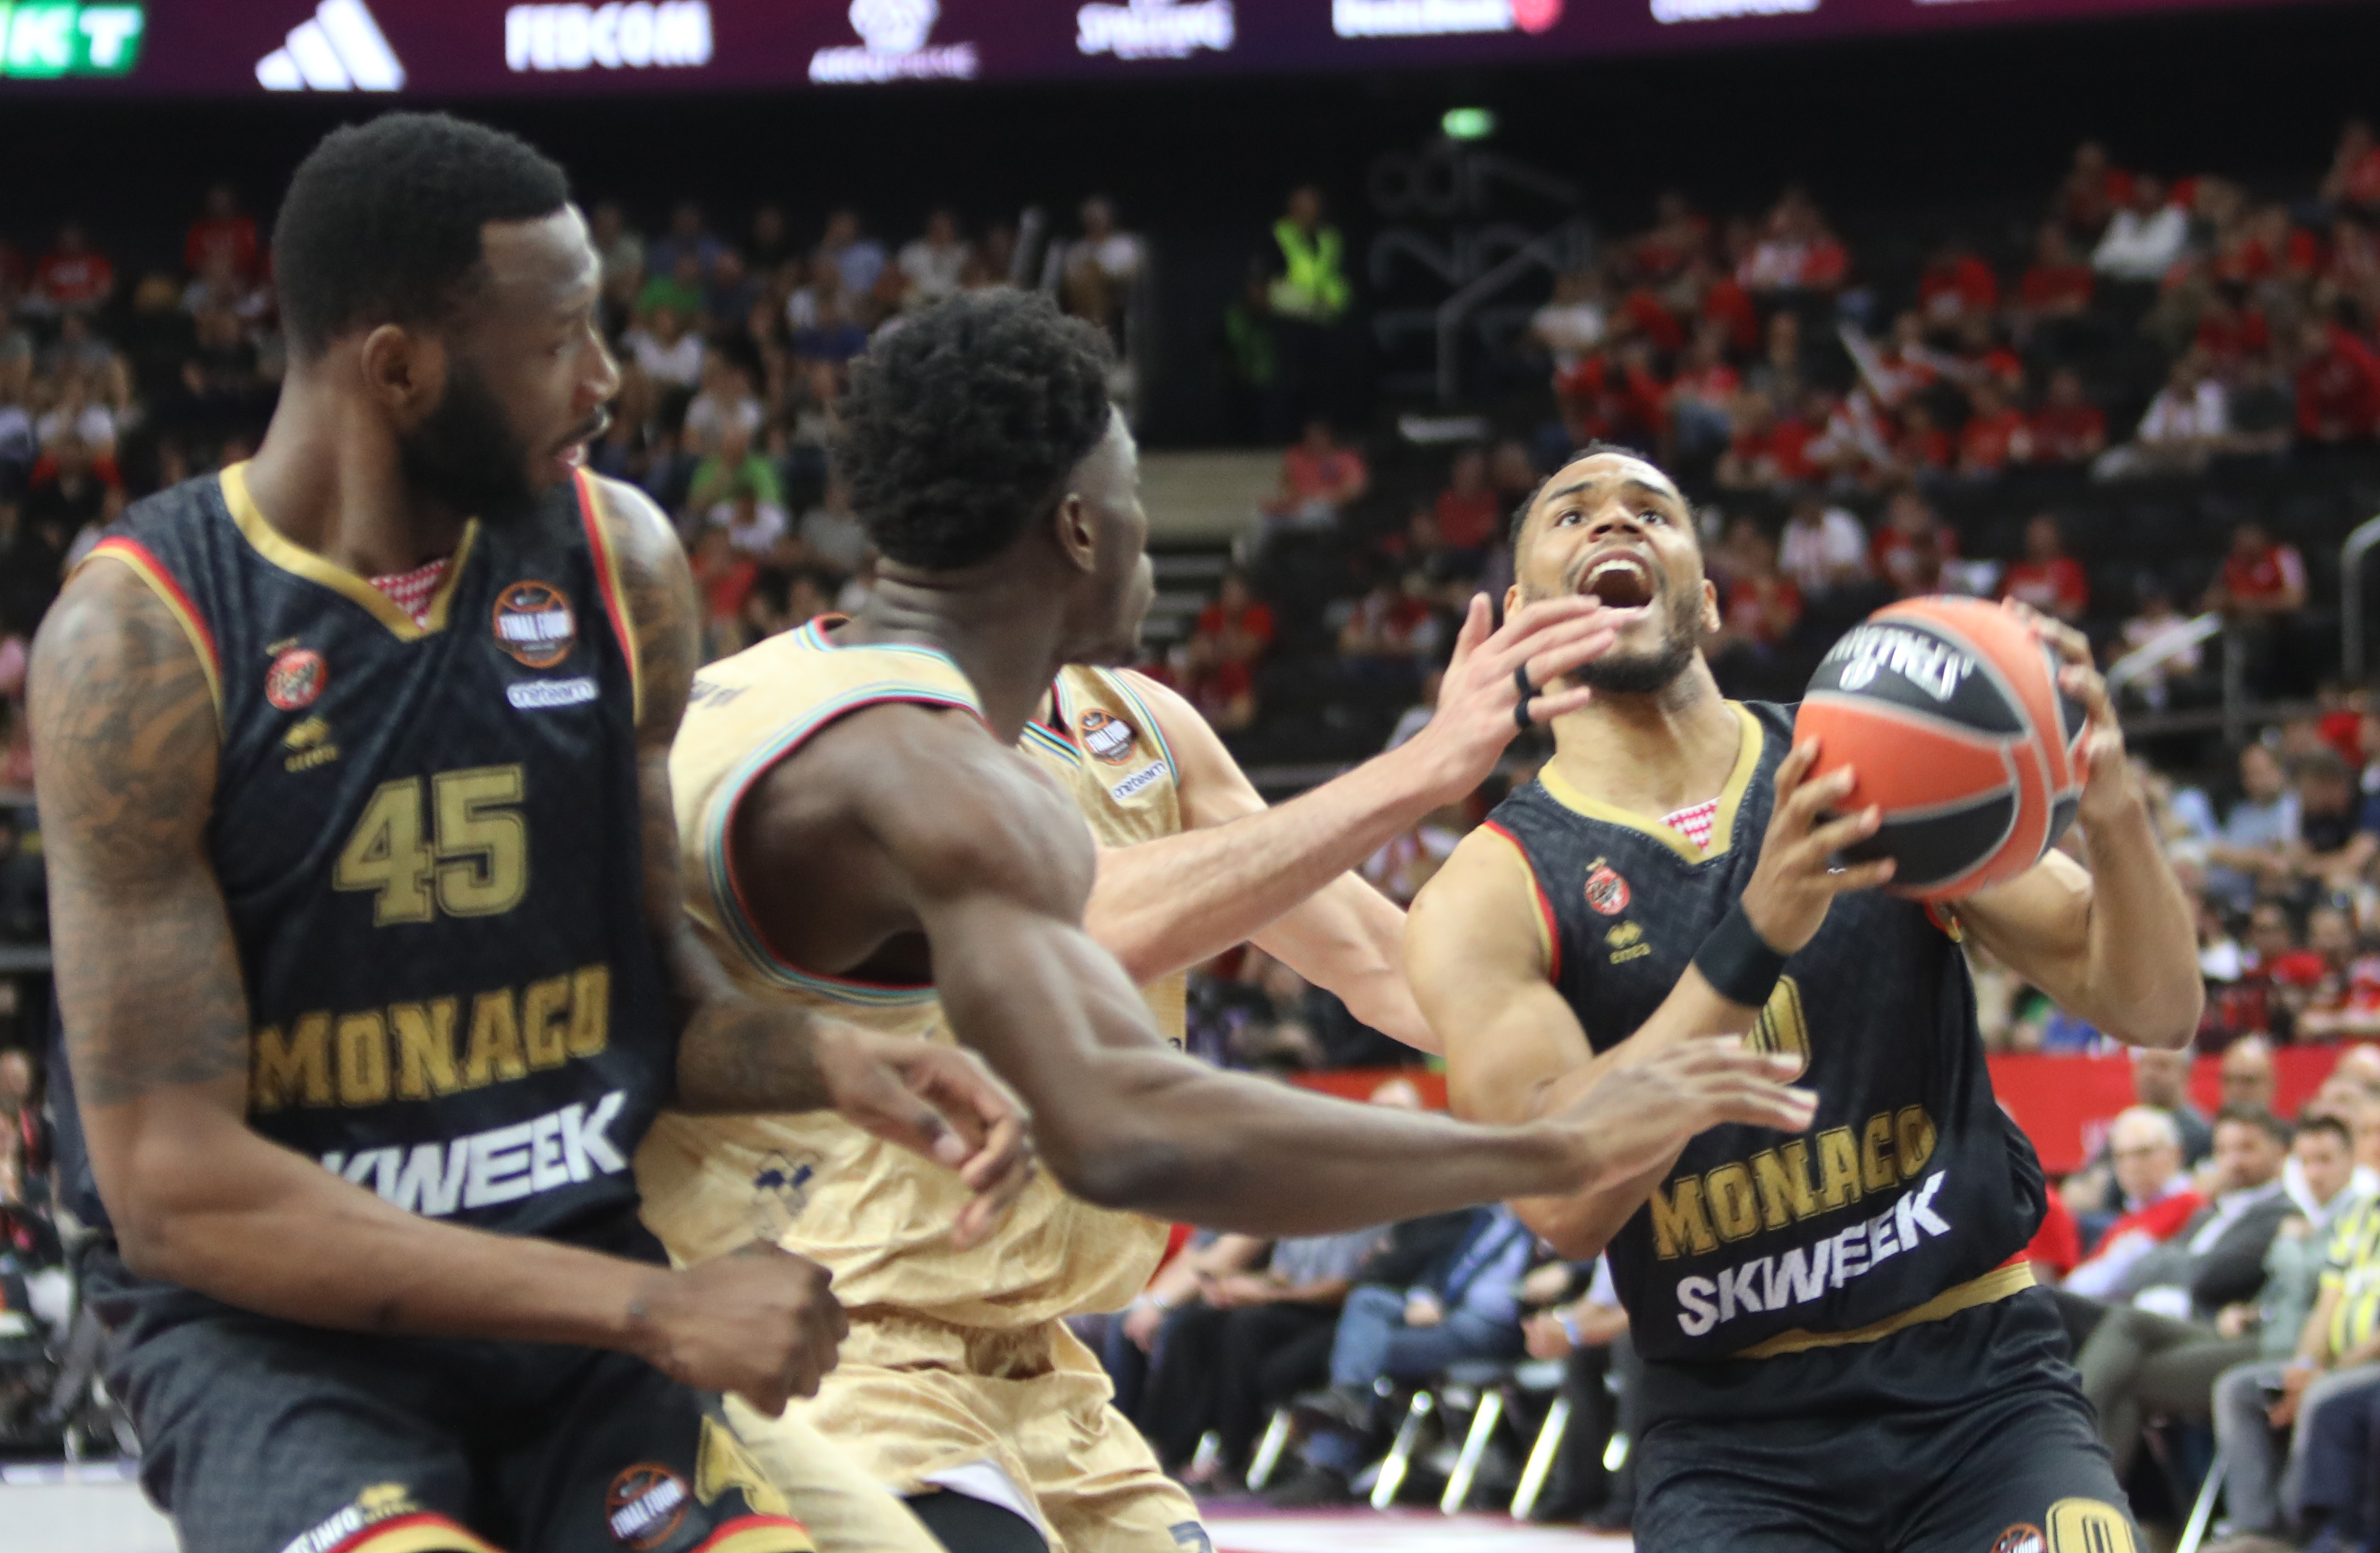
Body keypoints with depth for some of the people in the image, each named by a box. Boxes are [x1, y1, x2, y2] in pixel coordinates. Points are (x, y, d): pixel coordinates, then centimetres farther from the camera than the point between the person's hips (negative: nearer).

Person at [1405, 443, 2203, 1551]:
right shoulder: (1491, 893, -2)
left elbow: (2153, 1012, 3)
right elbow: (1560, 1199, -18)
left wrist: (2113, 814, -17)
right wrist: (1754, 940, -30)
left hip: (1979, 1385, 2)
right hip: (1729, 1437, -1)